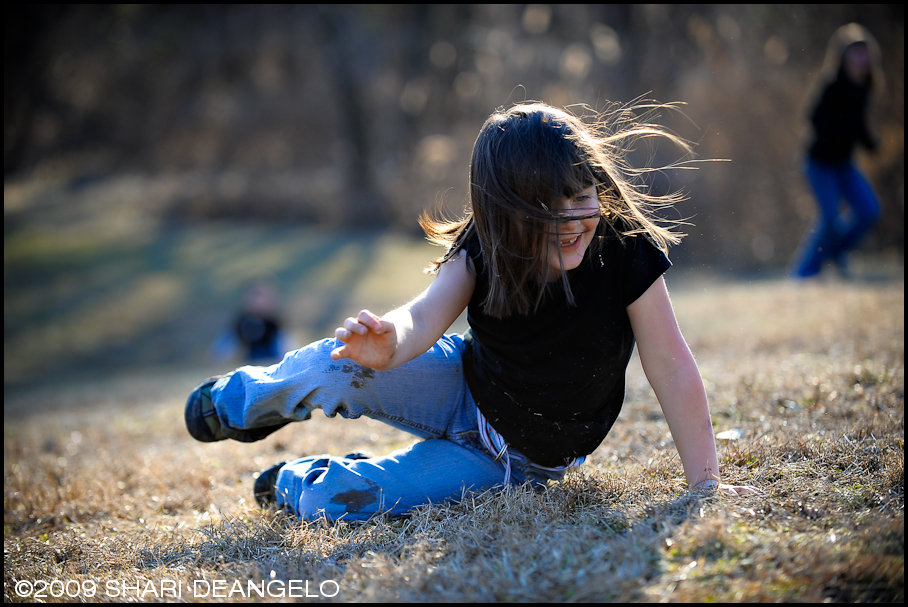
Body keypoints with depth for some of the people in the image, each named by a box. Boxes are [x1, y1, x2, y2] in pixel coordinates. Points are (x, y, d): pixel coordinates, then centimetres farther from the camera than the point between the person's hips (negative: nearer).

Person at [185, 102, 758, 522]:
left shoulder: (627, 255, -27)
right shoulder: (482, 252, -19)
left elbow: (673, 370, -22)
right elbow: (426, 317, -34)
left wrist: (707, 481, -22)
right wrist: (388, 343, -58)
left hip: (515, 458, -2)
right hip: (462, 387, 2)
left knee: (332, 502, -16)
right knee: (342, 363, -25)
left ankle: (296, 484, 25)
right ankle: (239, 400, 13)